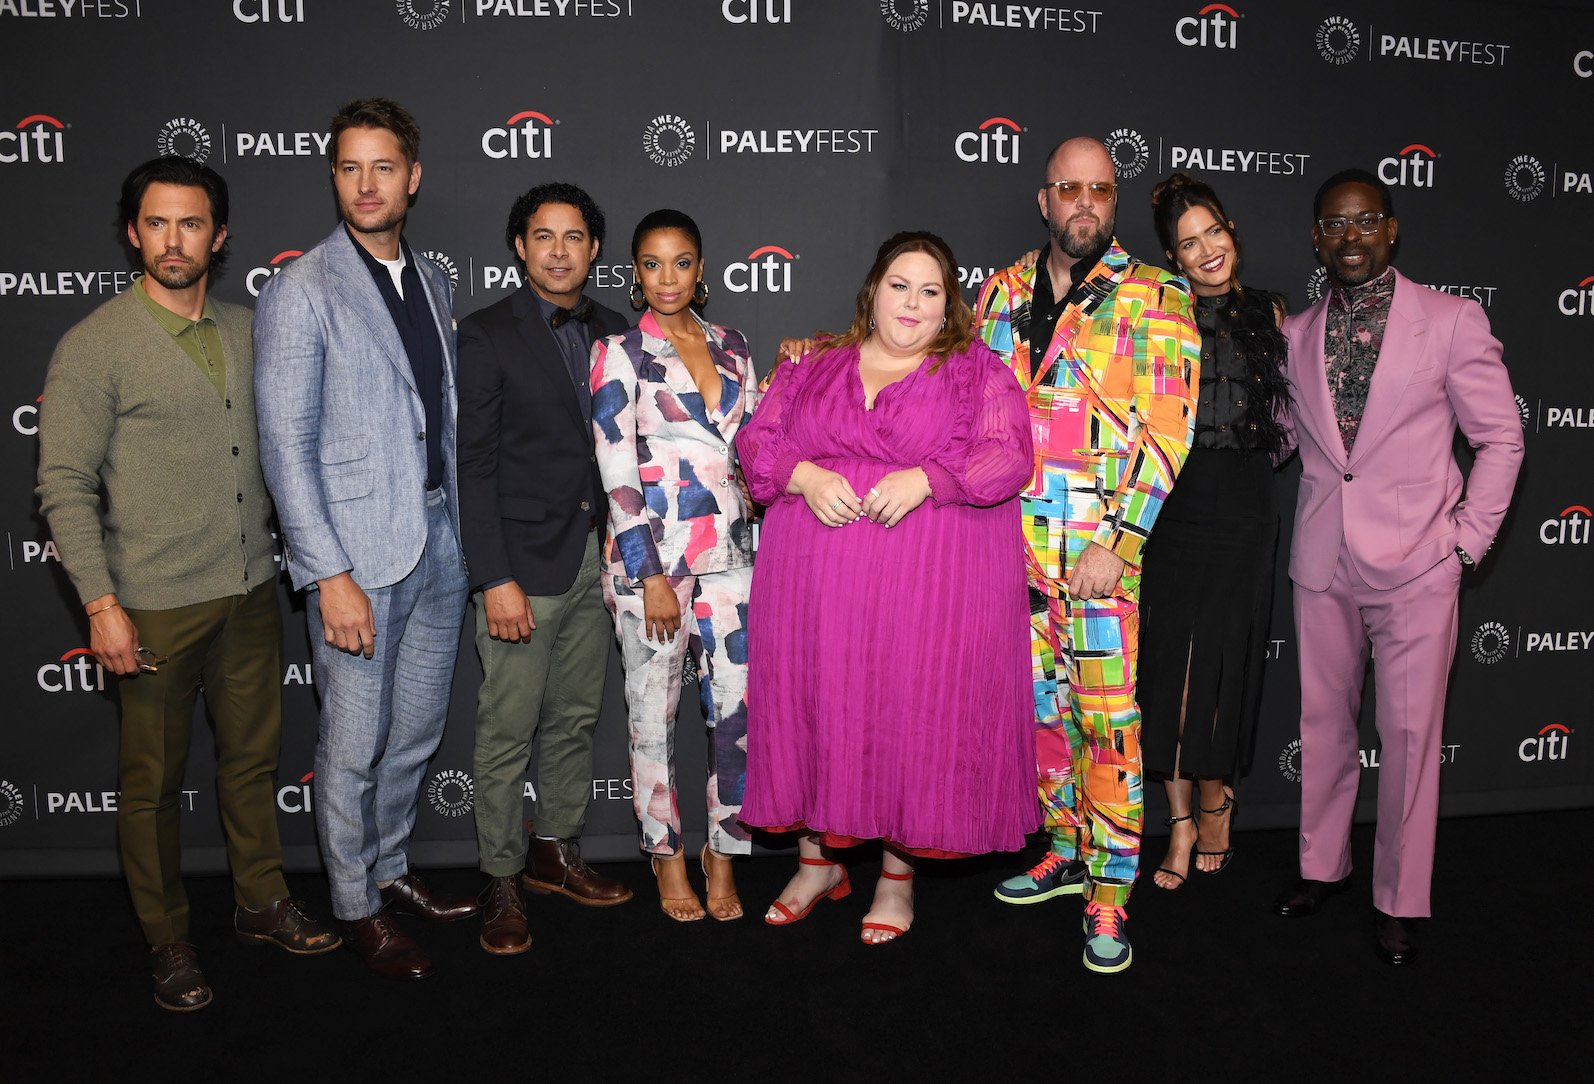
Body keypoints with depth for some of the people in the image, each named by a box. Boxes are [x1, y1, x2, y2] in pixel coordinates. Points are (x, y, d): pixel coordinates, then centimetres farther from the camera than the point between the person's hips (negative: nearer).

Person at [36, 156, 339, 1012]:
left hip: (251, 592, 5)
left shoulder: (247, 332, 7)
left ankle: (261, 903, 33)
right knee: (153, 779, 8)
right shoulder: (94, 347, -9)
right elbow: (64, 485, -10)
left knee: (253, 756, 16)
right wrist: (100, 603, -15)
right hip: (157, 606, -5)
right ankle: (167, 941, 25)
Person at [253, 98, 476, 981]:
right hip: (358, 553, -6)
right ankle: (357, 908, 25)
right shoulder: (299, 292, -9)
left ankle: (391, 869, 37)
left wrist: (459, 525, 10)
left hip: (439, 544, 6)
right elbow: (285, 445, -13)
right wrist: (329, 575, -17)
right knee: (354, 747, 6)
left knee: (416, 733, 17)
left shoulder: (432, 281, 11)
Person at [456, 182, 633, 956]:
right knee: (507, 732, 2)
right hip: (523, 563, -5)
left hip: (595, 558, 6)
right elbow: (472, 465, -10)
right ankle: (500, 881, 18)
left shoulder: (609, 332, 9)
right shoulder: (485, 336, -7)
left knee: (575, 719, 15)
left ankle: (555, 852, 32)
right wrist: (495, 580, -16)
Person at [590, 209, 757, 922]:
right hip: (649, 551, -4)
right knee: (653, 714, 6)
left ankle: (723, 851, 21)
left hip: (728, 549, 4)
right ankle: (667, 855, 24)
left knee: (739, 709, 2)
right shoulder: (620, 351, -3)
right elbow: (616, 471, -9)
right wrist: (650, 574, -12)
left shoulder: (731, 347, 12)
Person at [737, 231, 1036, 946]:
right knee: (816, 705, 7)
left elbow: (1008, 457, -5)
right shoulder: (815, 365, 15)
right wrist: (805, 476, -12)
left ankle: (898, 872, 19)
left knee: (914, 712, 1)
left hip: (931, 584, -2)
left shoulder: (976, 371, 6)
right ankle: (817, 858, 26)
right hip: (816, 582, 3)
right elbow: (758, 439, 9)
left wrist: (924, 479, -19)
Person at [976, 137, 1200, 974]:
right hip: (1013, 539, 5)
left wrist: (1119, 544, -15)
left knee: (1107, 714, -2)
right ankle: (1067, 850, 31)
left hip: (1102, 544, -4)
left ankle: (1110, 892, 10)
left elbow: (1165, 432, -9)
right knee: (1039, 703, 14)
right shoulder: (1002, 294, 11)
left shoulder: (1153, 299, -2)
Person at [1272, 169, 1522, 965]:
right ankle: (1322, 864, 29)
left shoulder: (1453, 321, -2)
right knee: (1323, 721, 12)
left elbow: (1501, 437, 1)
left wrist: (1466, 542, -4)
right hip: (1322, 564, 3)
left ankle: (1399, 901, 16)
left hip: (1416, 566, -3)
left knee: (1410, 734, 1)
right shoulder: (1295, 334, 8)